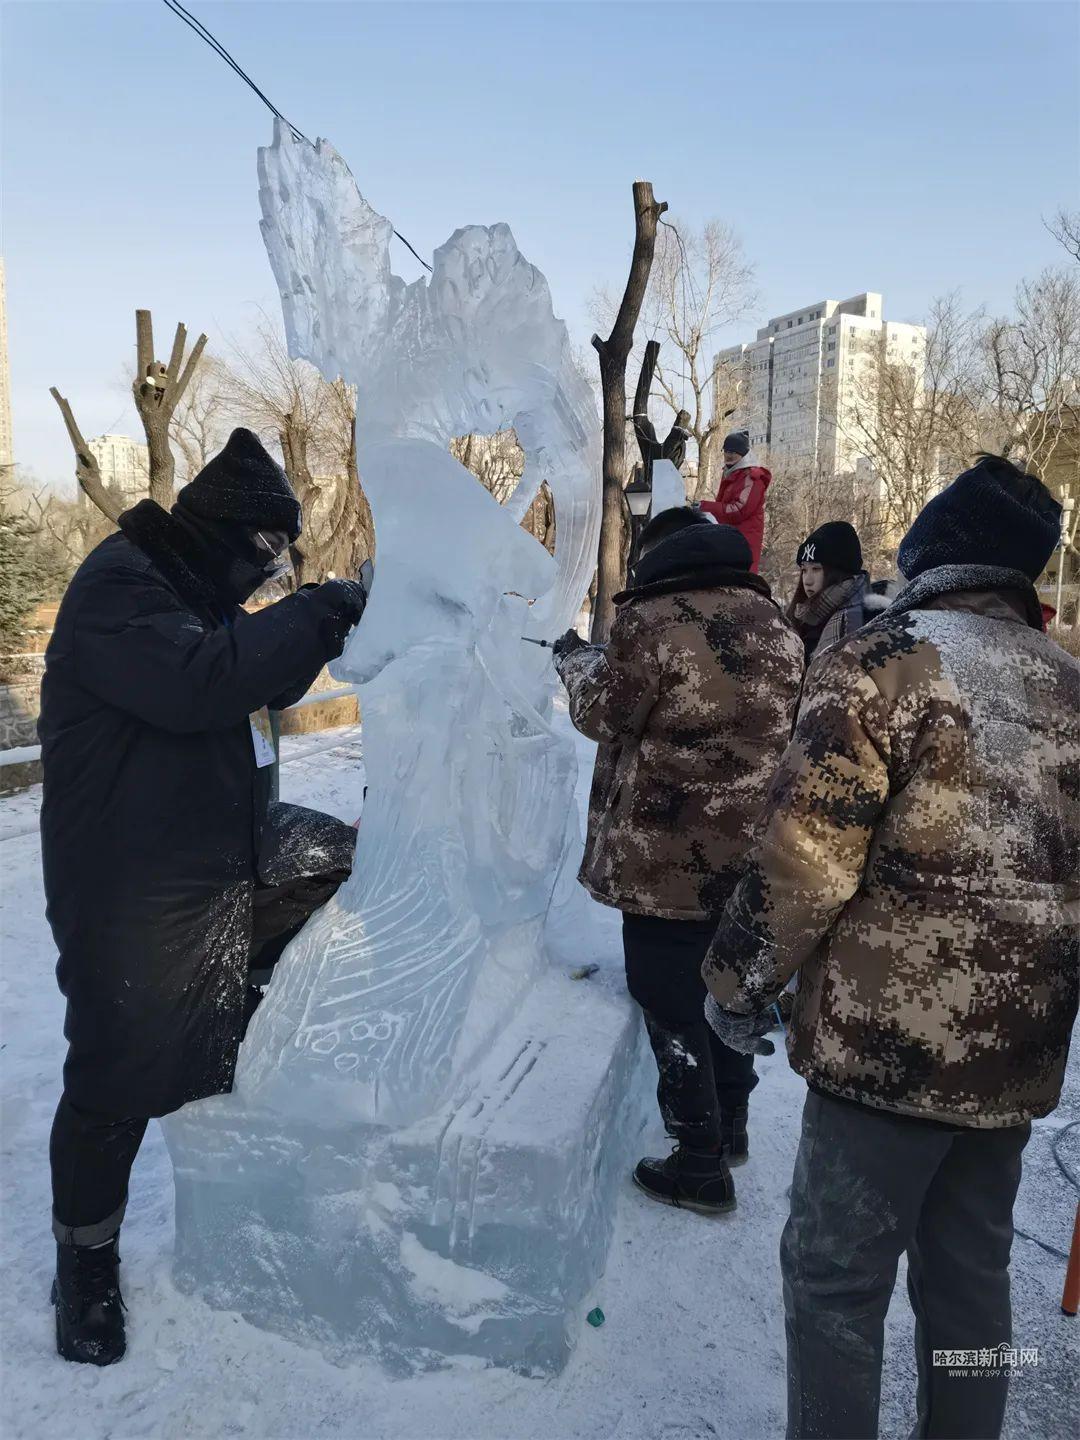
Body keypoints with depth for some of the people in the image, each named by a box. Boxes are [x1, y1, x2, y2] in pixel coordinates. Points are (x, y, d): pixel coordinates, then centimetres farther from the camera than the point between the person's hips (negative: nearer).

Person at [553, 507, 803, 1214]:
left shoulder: (652, 620, -17)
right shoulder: (778, 626, 6)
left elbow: (603, 714, -8)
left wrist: (576, 659, 13)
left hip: (668, 863, -7)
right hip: (750, 859, 7)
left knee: (674, 1011, 7)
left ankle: (701, 1165, 20)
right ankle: (730, 1128, 40)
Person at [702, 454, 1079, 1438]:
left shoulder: (887, 660, -13)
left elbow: (805, 857, -18)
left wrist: (739, 984, -5)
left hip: (891, 1039, -7)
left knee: (836, 1276, 8)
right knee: (970, 1274, 21)